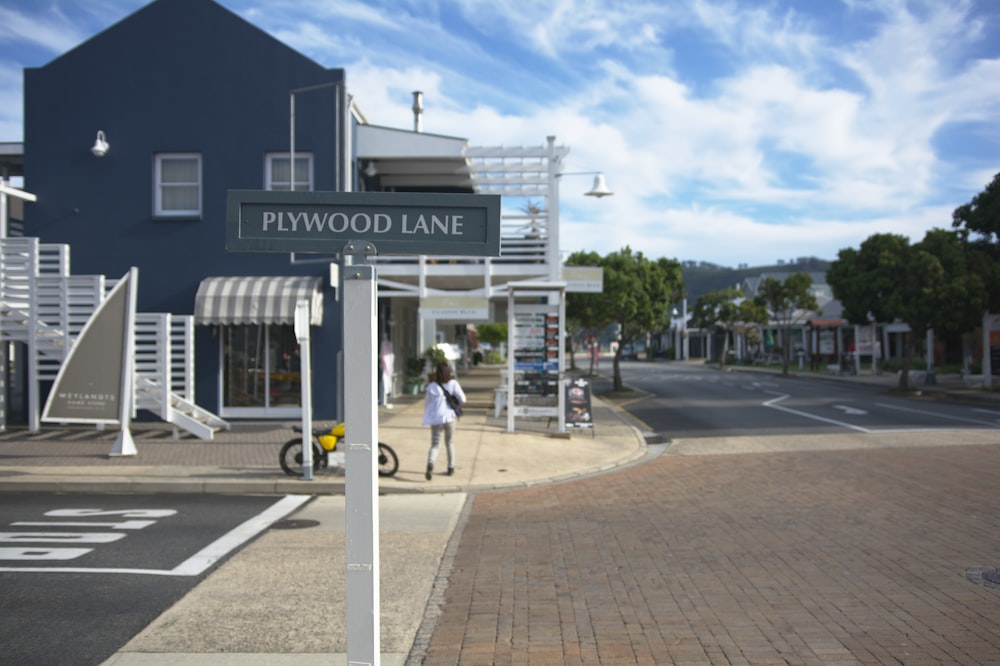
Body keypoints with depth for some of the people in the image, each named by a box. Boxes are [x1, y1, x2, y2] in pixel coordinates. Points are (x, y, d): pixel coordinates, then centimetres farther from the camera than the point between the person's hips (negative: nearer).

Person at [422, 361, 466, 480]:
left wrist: (427, 417, 22)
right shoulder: (453, 384, -4)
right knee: (450, 443, 21)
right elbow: (463, 400, -5)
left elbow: (426, 403, 4)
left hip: (436, 419, -1)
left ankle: (430, 464, -26)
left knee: (435, 444, 2)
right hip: (450, 417, 1)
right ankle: (451, 468, 26)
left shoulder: (432, 387, -6)